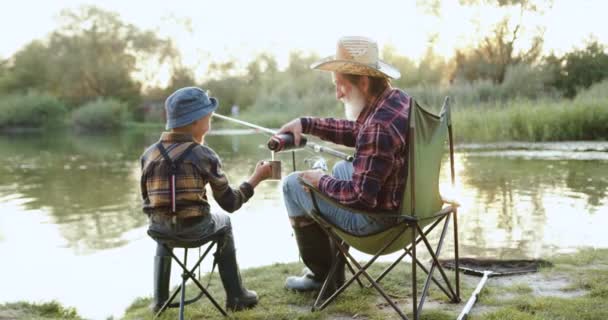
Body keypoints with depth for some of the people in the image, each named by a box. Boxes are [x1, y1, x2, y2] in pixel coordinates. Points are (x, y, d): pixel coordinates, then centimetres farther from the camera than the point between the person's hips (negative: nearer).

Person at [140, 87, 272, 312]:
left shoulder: (149, 154, 1)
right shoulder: (204, 155, -9)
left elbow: (148, 200, 6)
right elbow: (230, 203, -6)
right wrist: (256, 178, 5)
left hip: (159, 230, 3)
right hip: (195, 229, -3)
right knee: (222, 222, 31)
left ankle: (160, 299, 35)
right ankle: (235, 296, 30)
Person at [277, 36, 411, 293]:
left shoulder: (378, 128, -31)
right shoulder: (398, 99, 0)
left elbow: (361, 196, -29)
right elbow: (355, 131, 15)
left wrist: (322, 182, -12)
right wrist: (306, 123, 7)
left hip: (376, 218, -10)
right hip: (402, 202, 10)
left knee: (293, 184, 2)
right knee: (342, 168, 35)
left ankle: (323, 275, 16)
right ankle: (333, 268, 37)